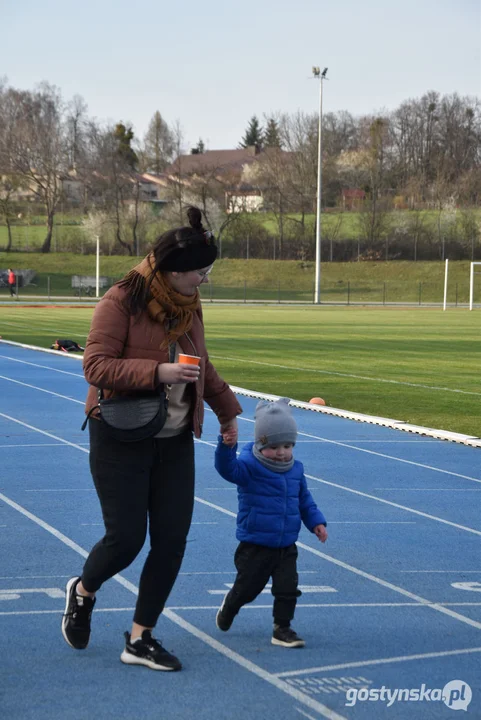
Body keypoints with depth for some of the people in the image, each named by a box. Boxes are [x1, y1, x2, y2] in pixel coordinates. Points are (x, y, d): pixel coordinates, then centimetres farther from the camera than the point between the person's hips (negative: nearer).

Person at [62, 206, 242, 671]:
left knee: (172, 539, 0)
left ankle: (141, 640, 14)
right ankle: (83, 592, 28)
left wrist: (226, 409, 27)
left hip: (174, 442, 6)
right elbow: (95, 366, -20)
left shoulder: (188, 306, 8)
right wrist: (156, 372, -29)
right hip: (121, 440, -6)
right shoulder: (121, 302, -14)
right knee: (126, 537, -6)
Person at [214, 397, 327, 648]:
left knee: (288, 588, -2)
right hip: (255, 547, -4)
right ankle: (228, 609, 41)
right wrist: (226, 447, -54)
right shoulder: (249, 467, -15)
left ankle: (282, 629, 12)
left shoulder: (295, 470, 3)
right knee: (247, 587, 11)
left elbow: (304, 500, 15)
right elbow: (228, 467, -35)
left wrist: (316, 522, 5)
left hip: (286, 547, 4)